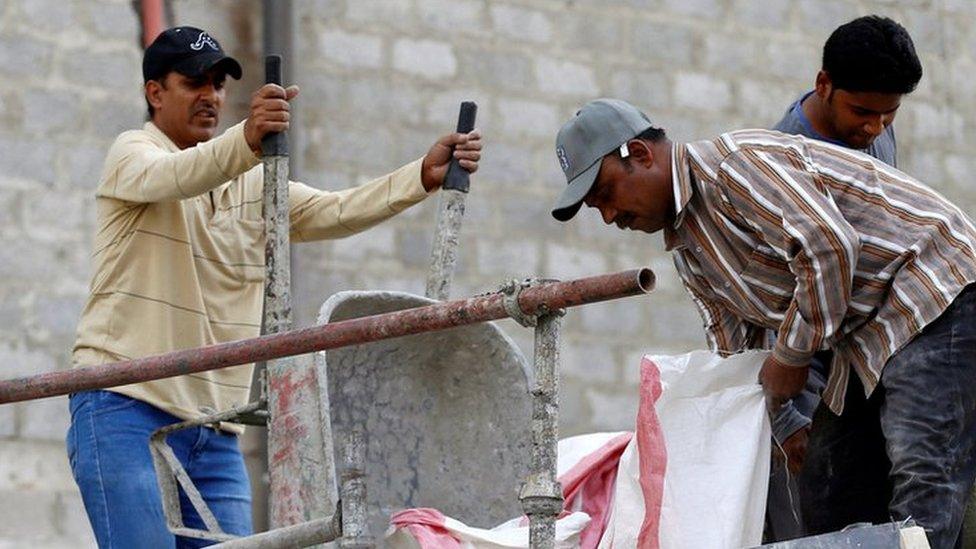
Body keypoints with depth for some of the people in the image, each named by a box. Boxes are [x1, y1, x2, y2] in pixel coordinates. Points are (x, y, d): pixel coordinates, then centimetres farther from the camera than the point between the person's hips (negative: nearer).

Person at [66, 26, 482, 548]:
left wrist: (425, 174, -13)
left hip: (215, 434, 6)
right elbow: (167, 178, -24)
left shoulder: (252, 184, 19)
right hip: (126, 409, -6)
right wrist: (244, 141, -45)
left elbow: (333, 212, 4)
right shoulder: (132, 153, 0)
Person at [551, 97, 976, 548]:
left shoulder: (736, 164, -17)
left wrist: (792, 355, -18)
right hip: (870, 337, 11)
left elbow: (828, 245, -28)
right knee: (832, 512, 6)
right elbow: (731, 354, 16)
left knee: (922, 478, -23)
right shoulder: (685, 246, 14)